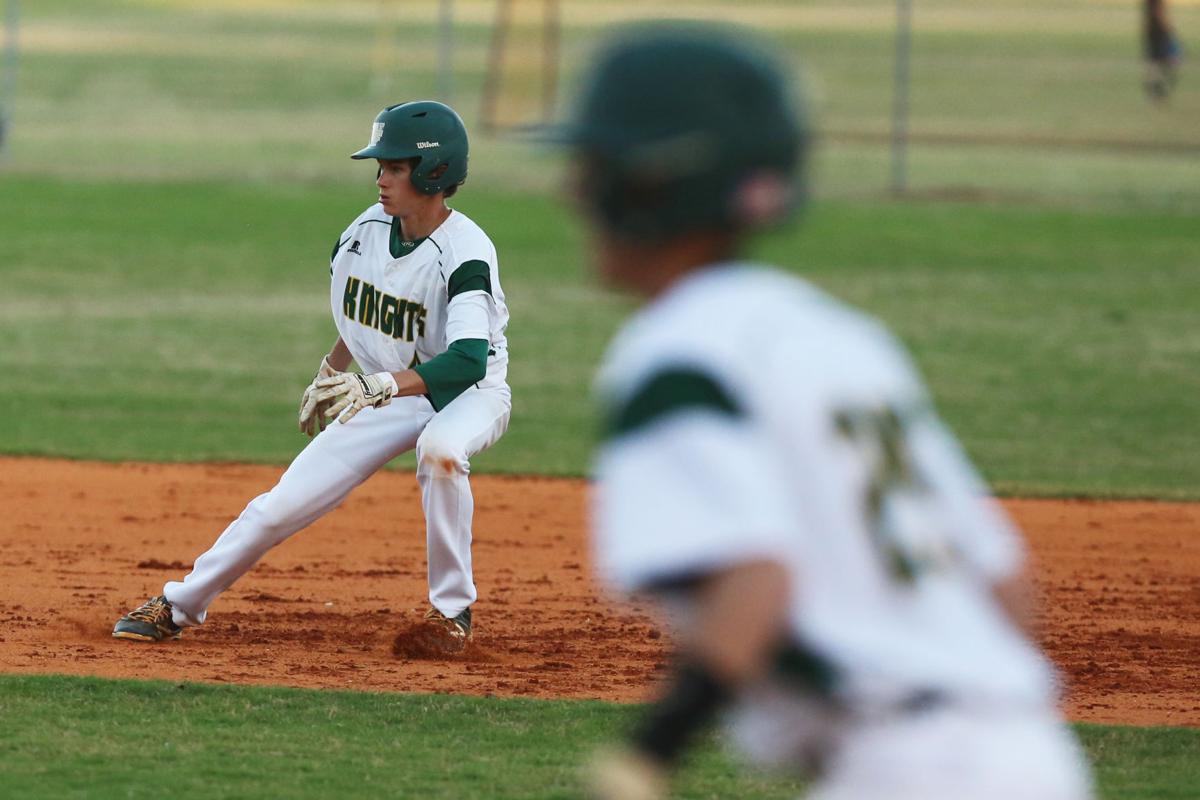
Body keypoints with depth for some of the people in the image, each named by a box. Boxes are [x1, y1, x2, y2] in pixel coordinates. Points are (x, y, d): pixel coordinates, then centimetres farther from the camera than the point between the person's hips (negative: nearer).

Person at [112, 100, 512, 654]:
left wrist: (380, 386, -49)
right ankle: (179, 605, 13)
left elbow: (469, 361, -40)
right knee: (283, 505, -3)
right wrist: (331, 374, 19)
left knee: (440, 449, -41)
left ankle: (452, 609, -24)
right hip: (389, 391, 6)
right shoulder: (368, 229, -6)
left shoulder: (465, 254, -28)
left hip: (470, 394, -6)